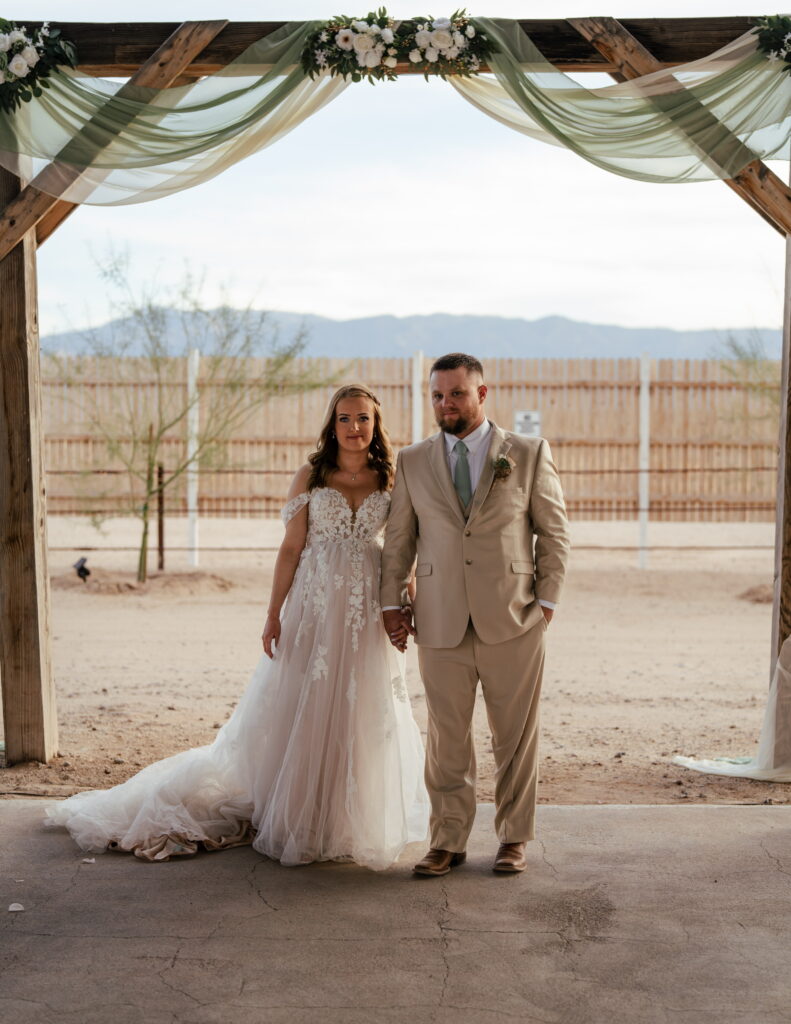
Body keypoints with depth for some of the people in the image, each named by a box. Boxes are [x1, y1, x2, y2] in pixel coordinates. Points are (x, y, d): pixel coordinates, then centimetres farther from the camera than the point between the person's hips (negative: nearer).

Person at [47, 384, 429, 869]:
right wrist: (274, 616, -4)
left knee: (364, 714, 6)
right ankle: (299, 821, 18)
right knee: (302, 711, 4)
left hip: (370, 613, 1)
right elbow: (291, 548, 1)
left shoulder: (392, 480, 4)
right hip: (315, 606, -1)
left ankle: (356, 821, 21)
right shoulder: (310, 477, 2)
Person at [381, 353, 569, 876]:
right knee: (447, 739, 6)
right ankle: (449, 842, 17)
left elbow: (554, 533, 5)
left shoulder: (529, 454, 2)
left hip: (513, 621, -1)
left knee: (517, 736, 8)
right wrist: (393, 602, 8)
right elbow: (398, 540, 13)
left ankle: (515, 838, 21)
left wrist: (547, 600, -1)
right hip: (441, 626, 1)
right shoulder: (412, 462, 7)